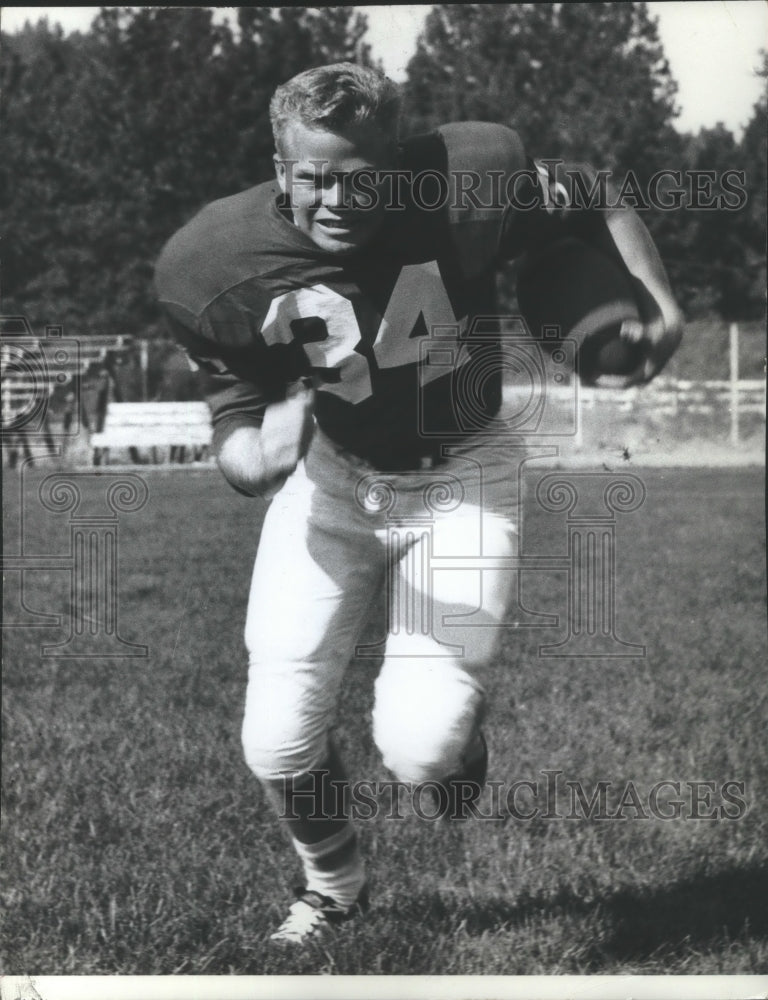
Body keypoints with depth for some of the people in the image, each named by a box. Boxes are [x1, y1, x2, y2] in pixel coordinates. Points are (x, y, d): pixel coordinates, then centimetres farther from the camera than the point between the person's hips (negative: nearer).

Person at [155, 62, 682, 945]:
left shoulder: (473, 178, -25)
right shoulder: (213, 266, -20)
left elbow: (600, 207, -5)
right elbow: (234, 410, -9)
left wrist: (657, 303, -20)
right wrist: (256, 457, -33)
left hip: (459, 479, -2)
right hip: (329, 476, 2)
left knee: (419, 747, -17)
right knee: (278, 744, -5)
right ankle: (332, 885, 31)